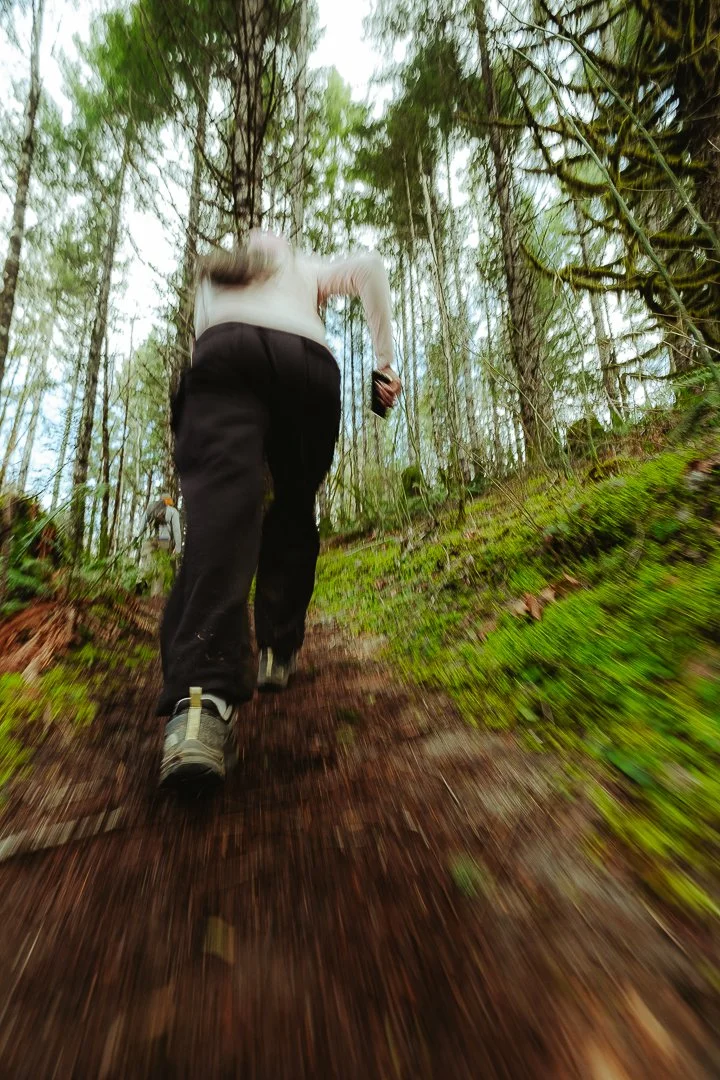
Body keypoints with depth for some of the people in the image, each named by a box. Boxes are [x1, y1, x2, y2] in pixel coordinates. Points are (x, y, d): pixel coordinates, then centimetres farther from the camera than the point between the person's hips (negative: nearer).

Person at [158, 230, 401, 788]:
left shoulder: (212, 276, 43)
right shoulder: (307, 268, 37)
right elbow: (370, 266, 18)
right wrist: (386, 361, 13)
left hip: (223, 357, 0)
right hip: (308, 365, 0)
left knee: (221, 504, -23)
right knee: (293, 511, 8)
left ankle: (200, 700, -42)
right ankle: (277, 652, 1)